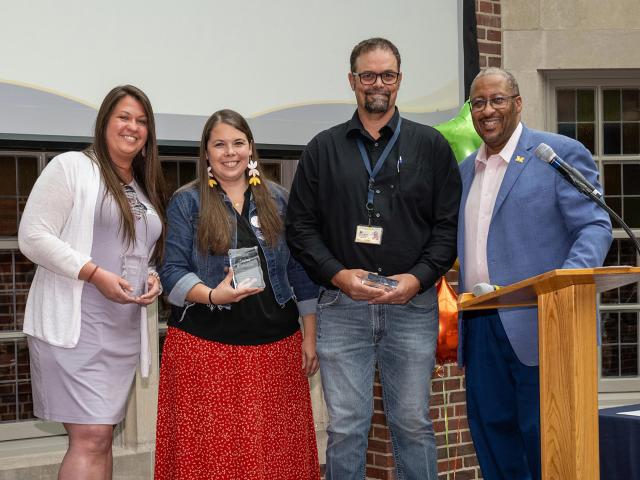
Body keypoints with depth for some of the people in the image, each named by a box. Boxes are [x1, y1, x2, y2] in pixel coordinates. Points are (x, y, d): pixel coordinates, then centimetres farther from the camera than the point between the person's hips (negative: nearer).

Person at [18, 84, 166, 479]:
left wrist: (154, 279, 4)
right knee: (90, 438, -13)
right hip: (75, 325, -7)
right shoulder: (71, 167, -3)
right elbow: (33, 236, -10)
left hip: (126, 328, 7)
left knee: (101, 437, 9)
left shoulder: (148, 189, 18)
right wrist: (95, 274, -18)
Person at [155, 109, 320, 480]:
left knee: (275, 449, 2)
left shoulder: (278, 199, 12)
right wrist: (212, 295, -21)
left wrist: (310, 337, 8)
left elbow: (301, 271, 12)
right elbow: (173, 271, -3)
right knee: (210, 449, -3)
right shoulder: (186, 202, 4)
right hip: (205, 346, -2)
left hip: (275, 344, 3)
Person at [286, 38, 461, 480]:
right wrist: (339, 274, -8)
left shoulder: (431, 146, 9)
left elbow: (449, 224, 4)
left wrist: (417, 278, -10)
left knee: (413, 424, 4)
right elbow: (301, 226, 7)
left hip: (412, 306, 0)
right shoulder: (323, 149, 10)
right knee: (346, 427, 1)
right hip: (343, 306, 0)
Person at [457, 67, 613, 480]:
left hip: (538, 326, -6)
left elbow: (594, 226, -8)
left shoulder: (561, 153, -2)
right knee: (491, 433, 10)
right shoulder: (466, 170, 19)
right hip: (480, 329, 7)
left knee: (544, 442, -4)